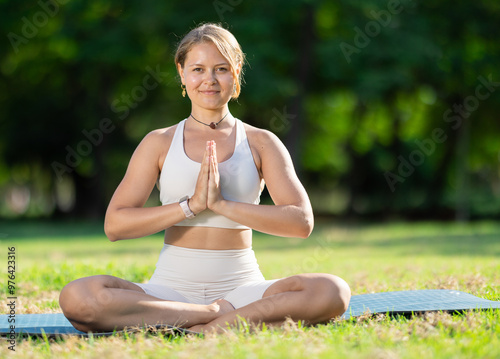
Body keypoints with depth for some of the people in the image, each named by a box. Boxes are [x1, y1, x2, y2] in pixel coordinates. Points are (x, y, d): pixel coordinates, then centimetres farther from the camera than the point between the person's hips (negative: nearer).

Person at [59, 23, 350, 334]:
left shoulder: (261, 143, 8)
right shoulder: (159, 143, 9)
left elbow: (301, 222, -5)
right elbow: (114, 225, -1)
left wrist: (222, 204, -15)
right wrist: (191, 206, -12)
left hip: (240, 288, -1)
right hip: (171, 290, 1)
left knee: (333, 291, -29)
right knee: (77, 297, -29)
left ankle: (216, 326, -29)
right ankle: (218, 315, -22)